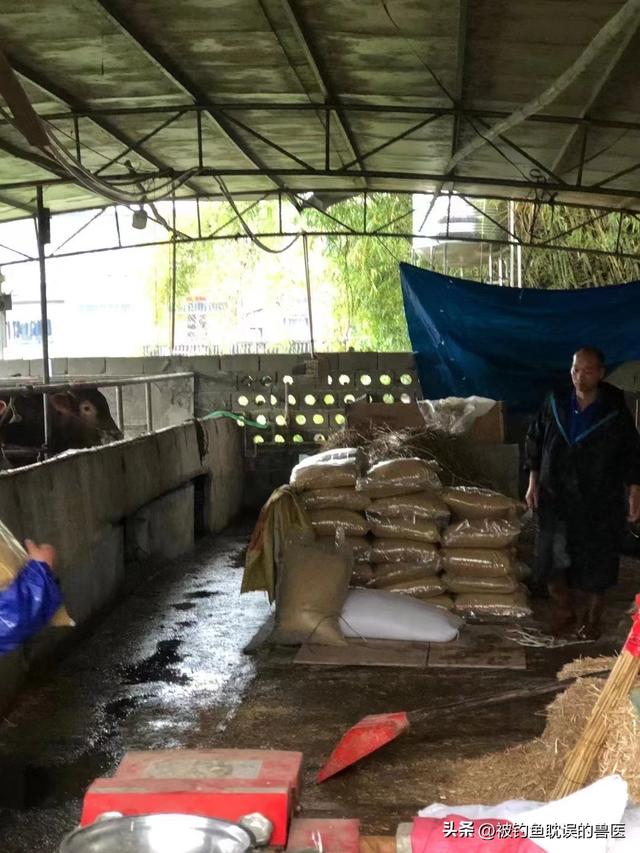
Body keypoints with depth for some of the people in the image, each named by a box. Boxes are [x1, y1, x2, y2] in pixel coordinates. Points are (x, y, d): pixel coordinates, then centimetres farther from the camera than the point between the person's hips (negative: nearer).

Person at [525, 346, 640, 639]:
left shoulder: (615, 410, -8)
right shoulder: (554, 404, -2)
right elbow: (534, 441, 7)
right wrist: (533, 482, 5)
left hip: (599, 503, -2)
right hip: (556, 497, 2)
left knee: (593, 562, 6)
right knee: (554, 560, 7)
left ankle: (589, 620, 24)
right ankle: (563, 616, 26)